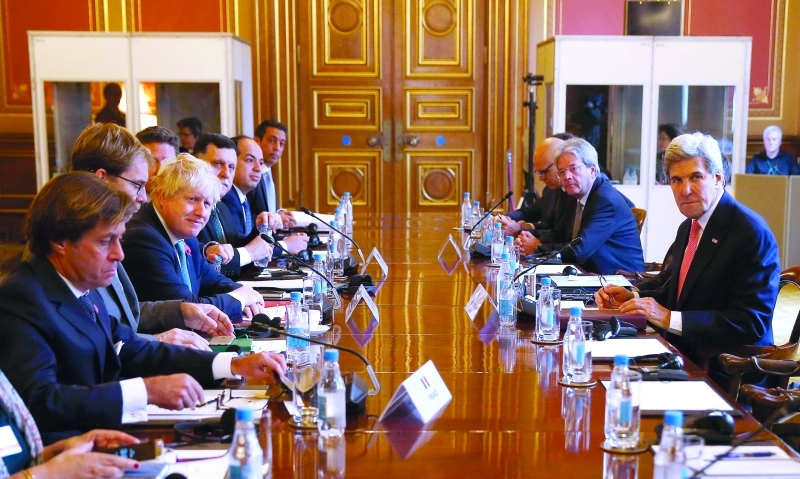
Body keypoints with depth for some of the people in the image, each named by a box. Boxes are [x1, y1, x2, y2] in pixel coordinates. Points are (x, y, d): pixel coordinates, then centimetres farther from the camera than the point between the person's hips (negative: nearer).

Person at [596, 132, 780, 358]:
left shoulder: (752, 233, -15)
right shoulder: (687, 228, 10)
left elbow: (752, 324, -20)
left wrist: (670, 318, -24)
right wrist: (633, 297, -1)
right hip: (682, 354, 7)